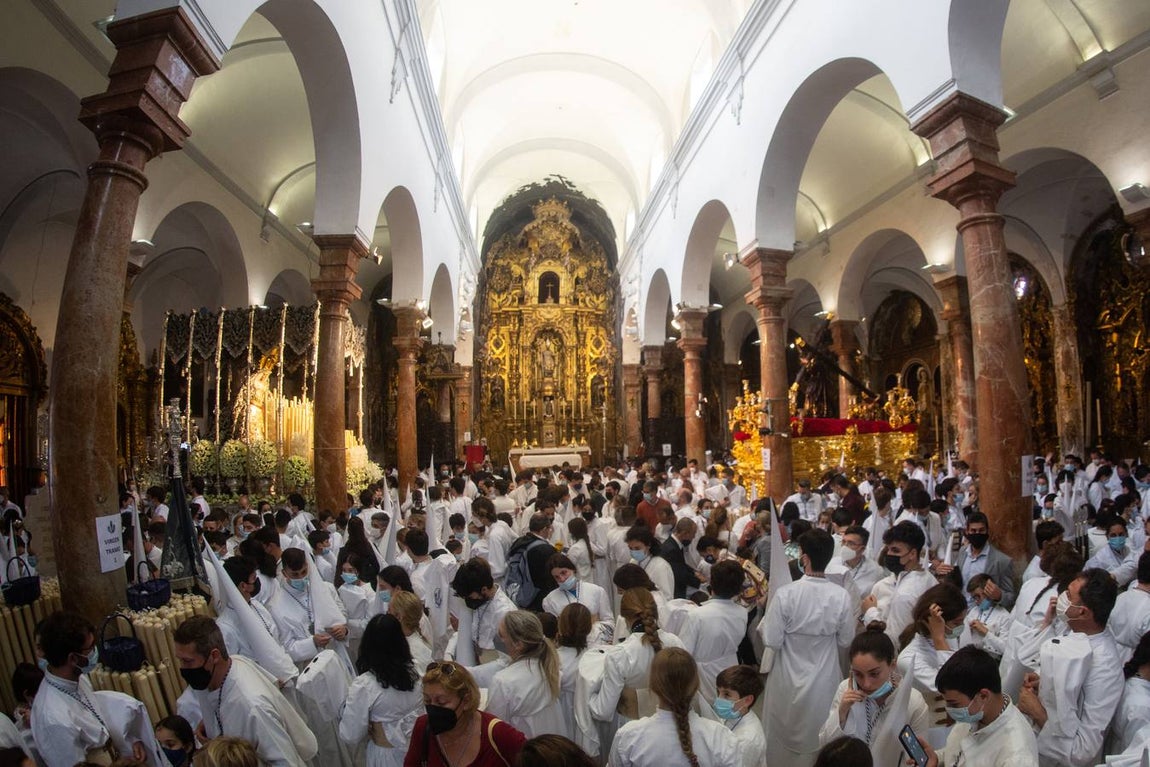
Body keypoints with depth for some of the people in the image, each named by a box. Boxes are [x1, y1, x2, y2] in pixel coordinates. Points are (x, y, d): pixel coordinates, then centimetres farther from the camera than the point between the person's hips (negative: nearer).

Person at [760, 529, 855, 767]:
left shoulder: (784, 594, -26)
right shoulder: (842, 596, -19)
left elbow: (772, 641, -20)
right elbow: (845, 641, -6)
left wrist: (765, 620, -2)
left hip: (789, 680, -2)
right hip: (825, 679, 2)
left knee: (783, 738, 22)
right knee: (820, 738, 27)